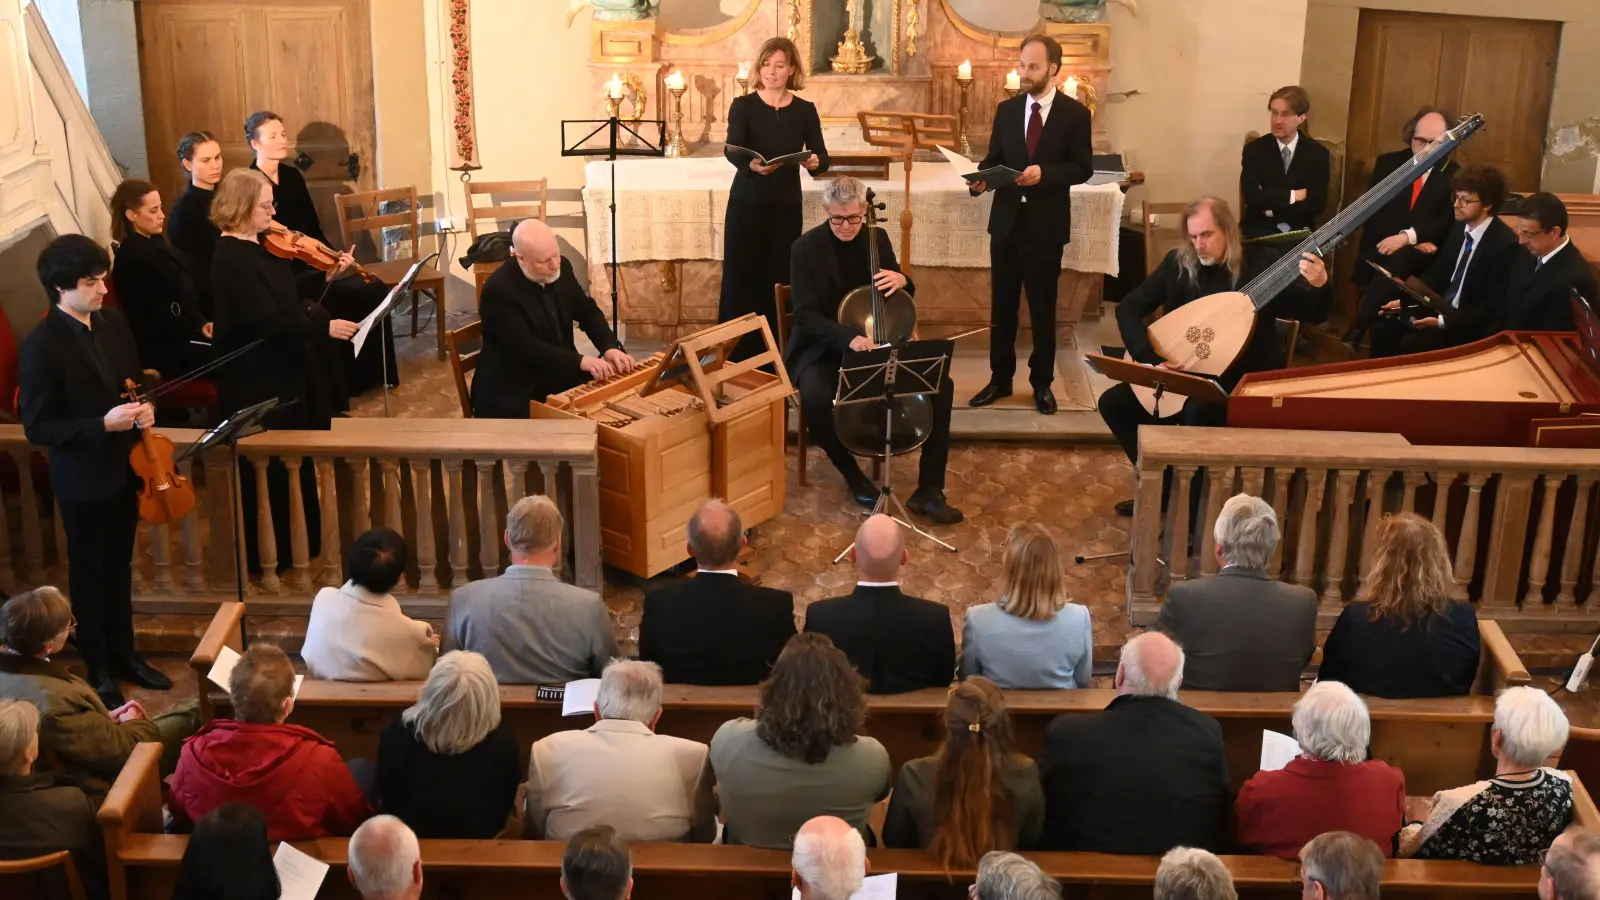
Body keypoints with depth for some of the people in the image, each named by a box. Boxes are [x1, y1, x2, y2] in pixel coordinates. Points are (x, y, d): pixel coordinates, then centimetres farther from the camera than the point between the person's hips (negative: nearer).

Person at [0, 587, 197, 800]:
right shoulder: (54, 701, -39)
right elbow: (117, 751, -25)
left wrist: (106, 716, 2)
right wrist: (134, 723, -5)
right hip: (98, 785, -8)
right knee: (191, 716, 8)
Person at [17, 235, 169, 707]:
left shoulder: (113, 322, -2)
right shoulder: (40, 348, -22)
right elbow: (37, 429, -19)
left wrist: (145, 407, -9)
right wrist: (102, 425, -28)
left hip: (125, 468, 6)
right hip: (82, 479, -6)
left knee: (119, 568, 21)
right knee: (88, 574, 12)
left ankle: (124, 654, 38)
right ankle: (98, 670, 28)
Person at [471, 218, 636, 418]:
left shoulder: (560, 267, 0)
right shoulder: (498, 290, -21)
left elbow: (588, 312, 9)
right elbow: (526, 348, -25)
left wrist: (610, 348, -10)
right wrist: (580, 361, -32)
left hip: (560, 379, 7)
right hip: (512, 396, -7)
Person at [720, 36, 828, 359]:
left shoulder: (805, 110, 3)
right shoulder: (743, 105, -4)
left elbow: (822, 158, -3)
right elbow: (731, 150, -19)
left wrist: (815, 162, -27)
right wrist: (752, 164, -41)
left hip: (787, 206, 2)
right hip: (746, 204, -1)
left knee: (779, 279, 1)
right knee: (741, 278, -2)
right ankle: (736, 354, 6)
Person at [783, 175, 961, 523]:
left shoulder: (877, 238, 3)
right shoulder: (807, 248, -11)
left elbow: (902, 297, 13)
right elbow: (805, 315, -18)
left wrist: (902, 280, -13)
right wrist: (849, 338, -35)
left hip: (878, 343, 4)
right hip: (825, 348, -4)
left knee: (940, 384, -17)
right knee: (817, 399, -37)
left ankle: (928, 490, -11)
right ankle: (852, 474, -7)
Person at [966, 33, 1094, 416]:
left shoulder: (1075, 113, -4)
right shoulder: (1007, 109, 6)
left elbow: (1083, 167, -7)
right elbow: (994, 158, 7)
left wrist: (1045, 173, -22)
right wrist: (982, 176, -15)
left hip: (1046, 224, -3)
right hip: (1006, 220, 3)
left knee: (1043, 307, 6)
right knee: (1001, 305, 9)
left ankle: (1042, 383, 17)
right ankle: (1000, 378, 20)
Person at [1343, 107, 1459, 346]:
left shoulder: (1454, 174, 7)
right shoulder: (1387, 163, 10)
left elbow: (1449, 222, -5)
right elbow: (1371, 211, 0)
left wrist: (1407, 237, -22)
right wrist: (1416, 239, -13)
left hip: (1424, 256, -2)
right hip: (1381, 247, 2)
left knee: (1399, 258, -34)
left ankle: (1359, 329, -33)